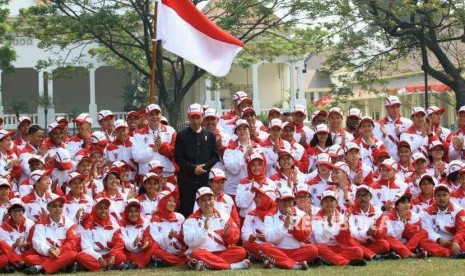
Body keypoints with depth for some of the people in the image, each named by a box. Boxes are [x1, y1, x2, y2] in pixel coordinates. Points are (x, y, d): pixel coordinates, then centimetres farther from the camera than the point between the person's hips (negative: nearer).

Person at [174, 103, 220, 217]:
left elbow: (216, 156, 7)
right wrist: (193, 168, -11)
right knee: (186, 209, -2)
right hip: (187, 179, -1)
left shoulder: (210, 135, 12)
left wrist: (204, 166, -9)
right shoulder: (182, 135, 6)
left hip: (205, 179, 1)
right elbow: (178, 157, -1)